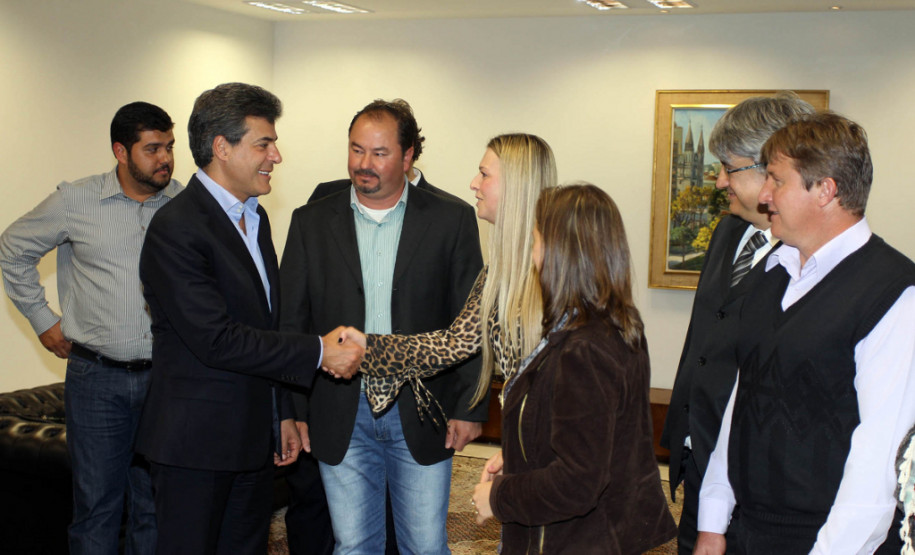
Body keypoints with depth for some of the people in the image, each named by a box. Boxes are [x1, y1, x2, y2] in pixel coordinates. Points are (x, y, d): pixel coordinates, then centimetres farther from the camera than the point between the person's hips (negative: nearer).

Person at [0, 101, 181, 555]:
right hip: (97, 378, -1)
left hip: (165, 379, 2)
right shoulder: (75, 201, -3)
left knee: (156, 504, 10)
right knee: (96, 503, 5)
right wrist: (41, 319, 8)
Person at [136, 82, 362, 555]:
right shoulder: (176, 229, -17)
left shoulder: (254, 218, 13)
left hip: (254, 442, 8)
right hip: (195, 444, -8)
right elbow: (216, 339, -24)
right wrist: (318, 352, -20)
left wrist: (282, 413, 19)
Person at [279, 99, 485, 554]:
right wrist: (294, 412, 1)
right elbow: (291, 323, 5)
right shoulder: (312, 223, 3)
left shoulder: (451, 219, -1)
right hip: (341, 419, 1)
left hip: (422, 416, -1)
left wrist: (469, 408, -4)